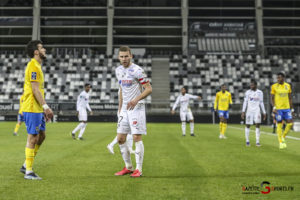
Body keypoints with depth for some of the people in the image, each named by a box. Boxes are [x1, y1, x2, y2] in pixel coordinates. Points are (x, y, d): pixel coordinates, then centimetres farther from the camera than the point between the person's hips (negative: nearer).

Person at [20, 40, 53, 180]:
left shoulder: (37, 66, 18)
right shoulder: (33, 66, -13)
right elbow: (35, 90, -20)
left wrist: (44, 108, 20)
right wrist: (45, 106, -22)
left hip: (37, 109, 10)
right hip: (32, 108, -10)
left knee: (41, 135, 14)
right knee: (33, 138, -6)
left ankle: (26, 166, 22)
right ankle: (28, 172, 1)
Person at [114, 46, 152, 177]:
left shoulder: (137, 70, -12)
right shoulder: (118, 70, 11)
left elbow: (149, 89, -12)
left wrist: (136, 100, -25)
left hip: (136, 108, -7)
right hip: (124, 109, 7)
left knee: (137, 137, -9)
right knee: (120, 139, 6)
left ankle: (139, 169, -2)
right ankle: (128, 167, 19)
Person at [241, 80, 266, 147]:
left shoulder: (260, 92, 5)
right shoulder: (248, 92, 2)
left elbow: (261, 103, 11)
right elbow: (245, 102, 3)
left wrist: (264, 112, 9)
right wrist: (243, 111, -5)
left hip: (257, 111, 0)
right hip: (249, 111, 0)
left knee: (257, 125, -9)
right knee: (248, 125, 2)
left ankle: (257, 141, -4)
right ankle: (247, 140, 16)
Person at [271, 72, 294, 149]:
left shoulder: (288, 86, 7)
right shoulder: (274, 86, -3)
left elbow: (290, 98, 13)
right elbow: (272, 98, -1)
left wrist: (292, 109, 11)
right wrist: (274, 107, -16)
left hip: (287, 108, 3)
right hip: (278, 109, -3)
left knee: (290, 123, -7)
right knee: (279, 125, -1)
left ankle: (283, 137, 15)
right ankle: (281, 142, 9)